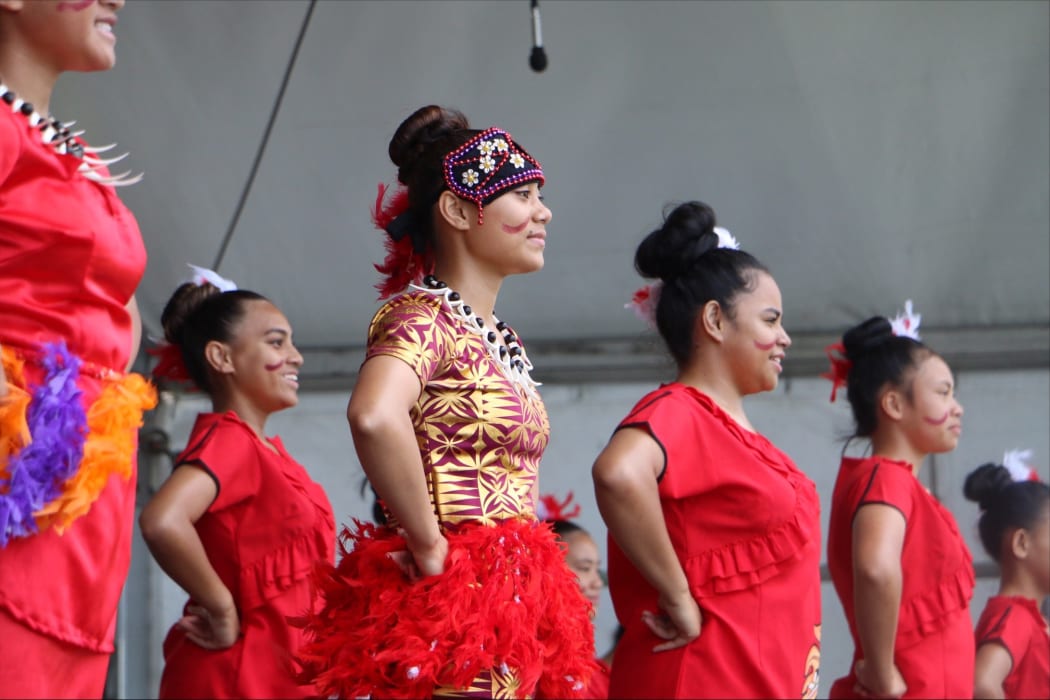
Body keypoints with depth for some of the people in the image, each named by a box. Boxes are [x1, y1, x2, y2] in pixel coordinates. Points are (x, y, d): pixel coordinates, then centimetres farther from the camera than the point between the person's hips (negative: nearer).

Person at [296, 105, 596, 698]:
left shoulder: (500, 340, 19)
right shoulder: (424, 316, -9)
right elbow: (374, 416, -31)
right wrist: (428, 546, -23)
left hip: (509, 608, 9)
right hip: (453, 607, -9)